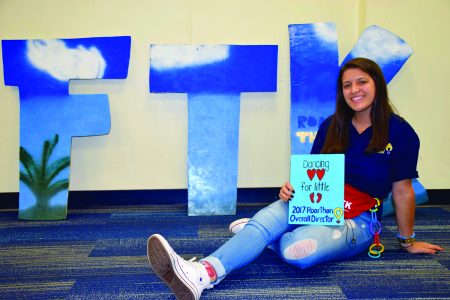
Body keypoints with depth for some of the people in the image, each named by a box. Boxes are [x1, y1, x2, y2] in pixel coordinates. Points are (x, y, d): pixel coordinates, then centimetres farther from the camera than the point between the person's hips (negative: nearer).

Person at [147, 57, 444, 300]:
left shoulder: (400, 132, -5)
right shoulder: (332, 125, 7)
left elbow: (402, 190, 1)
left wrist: (408, 241, 11)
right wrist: (293, 186, -11)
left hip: (357, 221, -3)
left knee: (299, 250, -36)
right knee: (267, 217, -32)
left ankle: (269, 235, -7)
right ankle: (201, 275, -44)